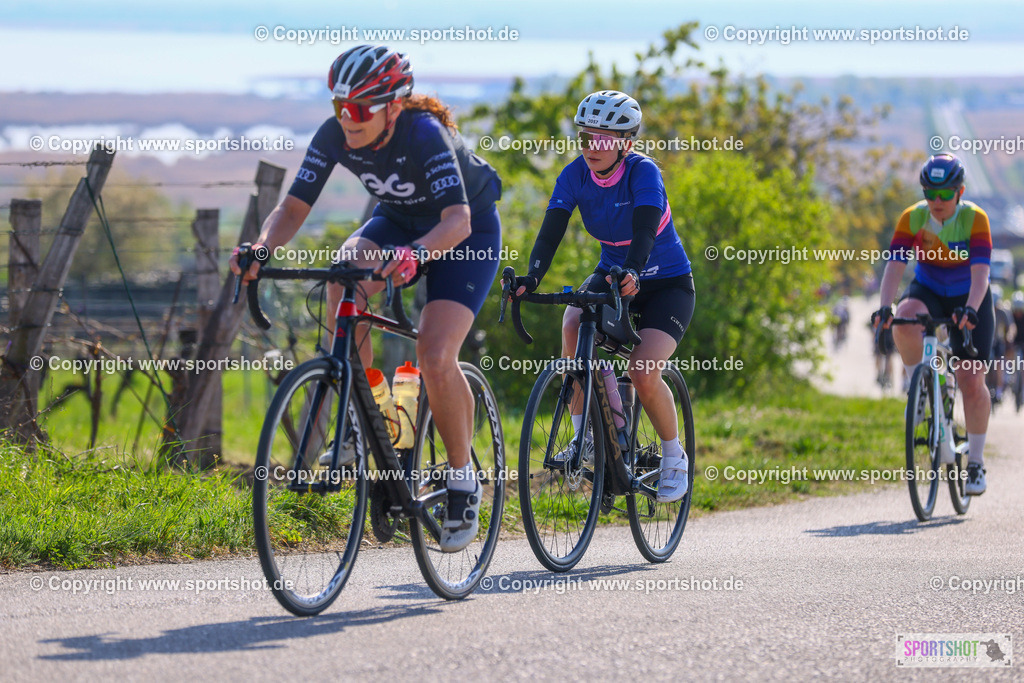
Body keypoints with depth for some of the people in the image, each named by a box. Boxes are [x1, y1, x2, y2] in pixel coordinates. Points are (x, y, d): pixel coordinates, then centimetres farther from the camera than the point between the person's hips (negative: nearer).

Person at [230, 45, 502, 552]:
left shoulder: (425, 134, -35)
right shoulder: (335, 136, -20)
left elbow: (458, 220, -44)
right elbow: (294, 208, -19)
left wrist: (412, 255, -64)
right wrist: (262, 248, -40)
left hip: (469, 232, -5)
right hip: (398, 220, 5)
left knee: (435, 356, -23)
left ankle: (463, 481, -1)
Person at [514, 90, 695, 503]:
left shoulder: (642, 172, -24)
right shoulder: (575, 175, -11)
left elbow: (645, 230, -38)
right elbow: (551, 231, -21)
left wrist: (632, 272, -58)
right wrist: (532, 277, -39)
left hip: (667, 283, -4)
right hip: (610, 275, 4)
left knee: (644, 375, -23)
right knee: (573, 326, -30)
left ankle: (674, 457, 4)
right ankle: (583, 437, -19)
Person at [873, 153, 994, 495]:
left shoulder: (975, 219, -23)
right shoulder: (912, 218, -17)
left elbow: (980, 271, -32)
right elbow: (895, 265, -25)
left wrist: (971, 309, -50)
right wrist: (885, 306, -42)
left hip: (969, 299, -2)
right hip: (928, 292, 2)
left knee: (972, 383, -8)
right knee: (904, 322, -35)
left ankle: (976, 463, 6)